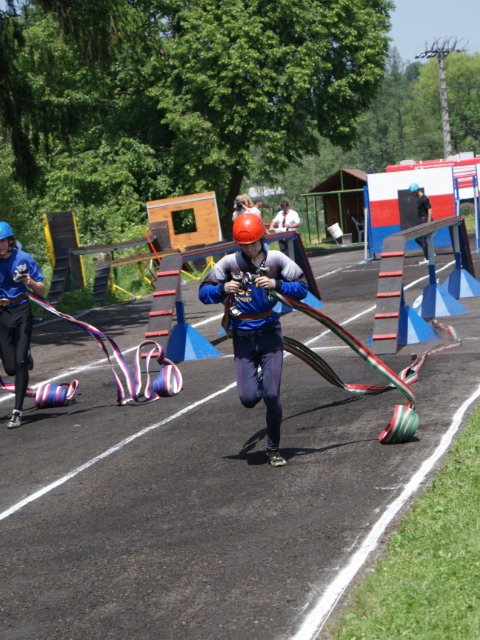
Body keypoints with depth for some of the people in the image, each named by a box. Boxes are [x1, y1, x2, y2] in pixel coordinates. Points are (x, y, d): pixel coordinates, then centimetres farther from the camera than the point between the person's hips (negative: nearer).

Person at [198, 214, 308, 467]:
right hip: (243, 338, 1)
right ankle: (260, 380, 34)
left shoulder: (276, 259, -4)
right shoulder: (229, 262, -4)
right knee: (248, 399, -5)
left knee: (271, 396, -7)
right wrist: (223, 289, -17)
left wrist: (276, 284, -20)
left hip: (270, 334, -1)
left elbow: (302, 288, -4)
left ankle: (273, 449, 13)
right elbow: (204, 292, 2)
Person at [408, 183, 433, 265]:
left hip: (424, 220, -10)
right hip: (420, 221, 10)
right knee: (417, 238, 13)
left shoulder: (424, 199, -16)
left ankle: (427, 259, 1)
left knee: (423, 240, -5)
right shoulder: (419, 199, 13)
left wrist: (429, 222, -22)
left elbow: (429, 210, -19)